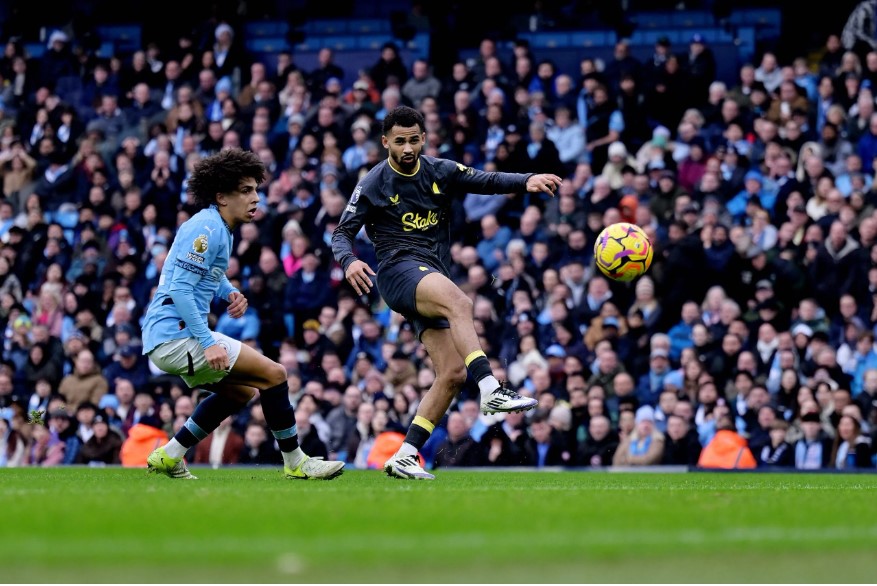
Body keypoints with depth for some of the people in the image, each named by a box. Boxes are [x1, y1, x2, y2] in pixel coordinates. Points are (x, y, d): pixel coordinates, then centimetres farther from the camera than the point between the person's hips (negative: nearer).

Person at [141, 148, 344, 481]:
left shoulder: (219, 229, 16)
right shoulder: (207, 229, -15)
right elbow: (180, 290, -22)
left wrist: (229, 292, 13)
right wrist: (208, 343, -26)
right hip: (176, 334, -11)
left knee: (241, 390, 26)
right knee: (273, 374, -10)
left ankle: (169, 456, 21)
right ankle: (295, 463, -1)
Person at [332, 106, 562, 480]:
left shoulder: (441, 172, 11)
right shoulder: (374, 185, 1)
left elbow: (487, 181, 0)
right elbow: (342, 233, 1)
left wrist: (527, 181, -19)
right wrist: (349, 262, -21)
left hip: (434, 278, 6)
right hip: (399, 270, -6)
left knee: (453, 373, -5)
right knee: (460, 303, -37)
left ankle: (404, 457, -1)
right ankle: (491, 391, -51)